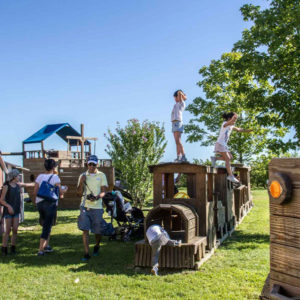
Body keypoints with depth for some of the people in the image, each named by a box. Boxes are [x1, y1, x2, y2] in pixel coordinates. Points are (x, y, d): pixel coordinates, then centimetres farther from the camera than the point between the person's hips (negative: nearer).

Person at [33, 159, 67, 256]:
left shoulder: (40, 176, 6)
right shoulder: (55, 177, -8)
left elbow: (35, 192, 6)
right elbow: (60, 192, -11)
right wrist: (65, 189, 9)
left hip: (39, 203, 5)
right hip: (50, 203, -5)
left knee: (46, 225, 21)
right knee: (47, 226, 1)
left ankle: (46, 245, 23)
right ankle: (41, 250, 0)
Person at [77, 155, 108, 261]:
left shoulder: (101, 175, 5)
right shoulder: (83, 176, 9)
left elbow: (104, 191, -2)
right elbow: (79, 193, 7)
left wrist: (97, 197, -23)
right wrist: (81, 182, -10)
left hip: (97, 207, -1)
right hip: (85, 206, 1)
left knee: (98, 231, 7)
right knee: (85, 230, -7)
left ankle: (97, 246, 35)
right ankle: (86, 253, -1)